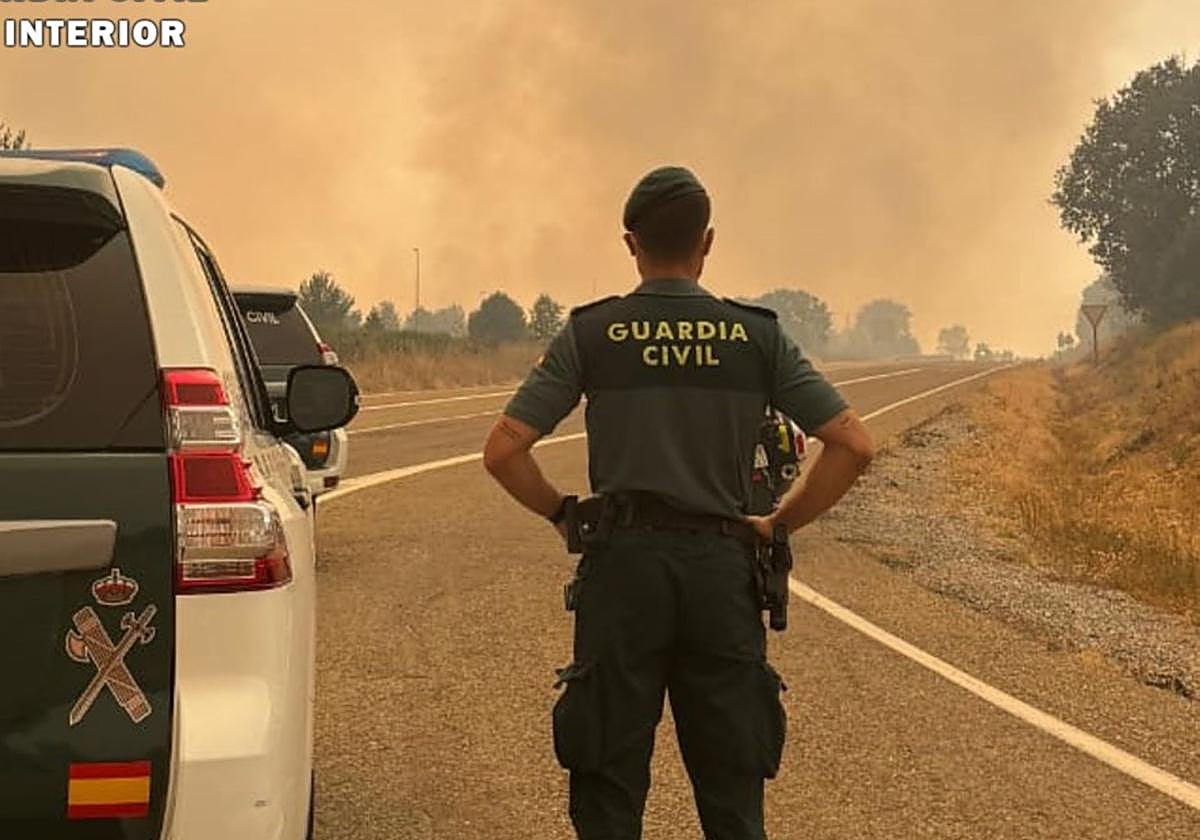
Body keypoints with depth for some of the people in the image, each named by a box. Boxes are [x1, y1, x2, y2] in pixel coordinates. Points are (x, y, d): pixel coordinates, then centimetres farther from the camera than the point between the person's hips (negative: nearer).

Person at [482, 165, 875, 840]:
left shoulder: (591, 334, 1)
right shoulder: (758, 336, 3)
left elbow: (504, 450, -5)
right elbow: (855, 444, -2)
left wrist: (561, 513, 10)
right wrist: (781, 524, 7)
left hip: (624, 563, -1)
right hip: (722, 569, 1)